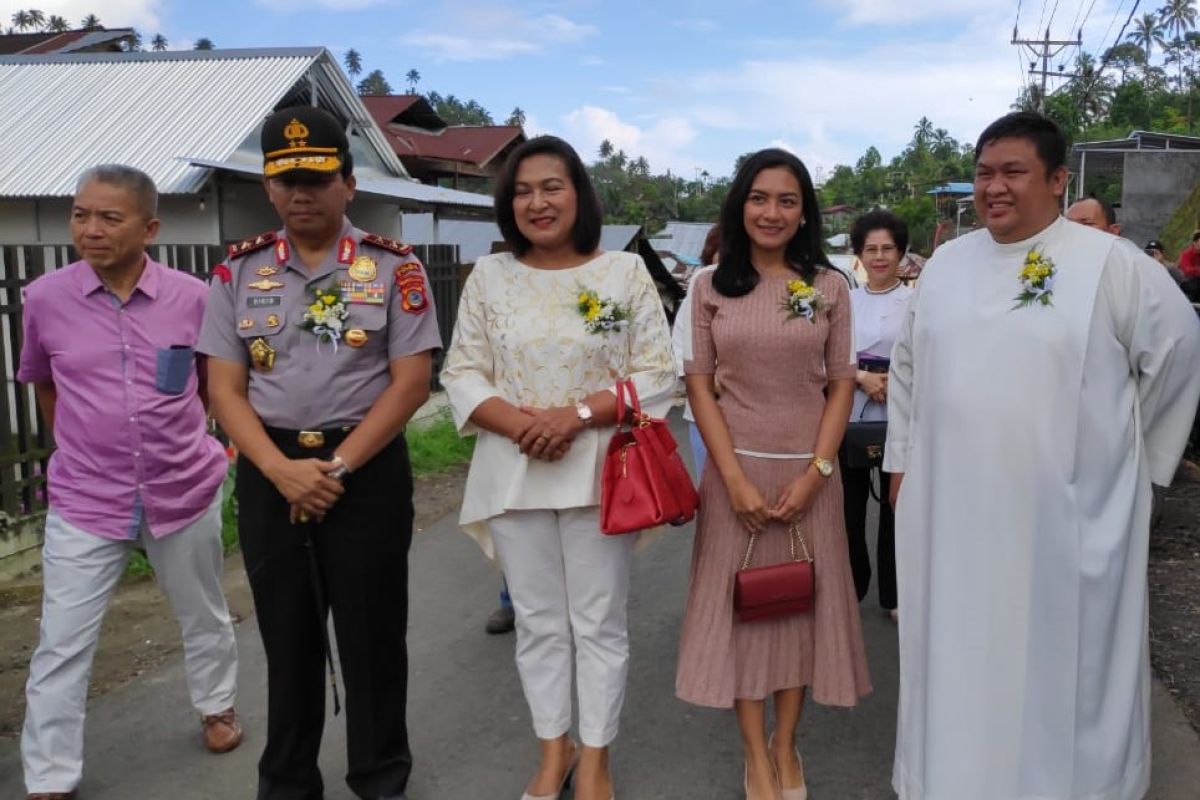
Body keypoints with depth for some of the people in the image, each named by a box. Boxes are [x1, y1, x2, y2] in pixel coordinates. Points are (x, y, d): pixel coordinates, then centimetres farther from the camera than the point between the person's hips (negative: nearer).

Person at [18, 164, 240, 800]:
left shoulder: (191, 297, -10)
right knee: (61, 645, 4)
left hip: (184, 491, 1)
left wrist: (178, 440, 10)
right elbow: (43, 385, 10)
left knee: (203, 617, 19)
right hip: (84, 502, 0)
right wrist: (83, 450, 11)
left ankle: (216, 707, 45)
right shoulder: (45, 298, -7)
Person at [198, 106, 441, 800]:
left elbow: (411, 382, -8)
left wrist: (338, 467, -13)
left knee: (371, 632, 7)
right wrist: (283, 470, -13)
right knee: (286, 633, 14)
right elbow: (225, 389, 2)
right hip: (269, 473, 3)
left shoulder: (393, 267, -3)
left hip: (369, 469, -2)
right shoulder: (239, 272, 5)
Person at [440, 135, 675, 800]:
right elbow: (462, 374, 2)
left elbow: (656, 373, -4)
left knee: (599, 623, 8)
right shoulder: (489, 276, 4)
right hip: (513, 473, 2)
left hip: (598, 470, -2)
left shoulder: (625, 272, -1)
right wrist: (519, 423, -15)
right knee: (538, 623, 14)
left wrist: (576, 415, -17)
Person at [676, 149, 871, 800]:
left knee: (802, 601, 9)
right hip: (736, 469, 0)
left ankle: (785, 746, 26)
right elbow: (699, 385, -2)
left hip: (808, 472, 1)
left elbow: (841, 385, 2)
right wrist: (736, 479, -10)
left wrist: (815, 472, -10)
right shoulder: (711, 286, 0)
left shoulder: (829, 286, 2)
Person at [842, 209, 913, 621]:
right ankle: (850, 588, 22)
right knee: (849, 504, 4)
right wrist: (862, 377, -13)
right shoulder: (846, 300, 9)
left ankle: (893, 595, 21)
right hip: (852, 414, 2)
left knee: (895, 505, 6)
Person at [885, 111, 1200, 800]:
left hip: (1064, 510, -4)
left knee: (1059, 654, 10)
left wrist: (1132, 453, 6)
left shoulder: (1111, 263, -8)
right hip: (953, 503, 4)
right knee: (959, 649, 15)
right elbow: (908, 366, 13)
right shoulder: (947, 263, 6)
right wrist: (902, 460, 11)